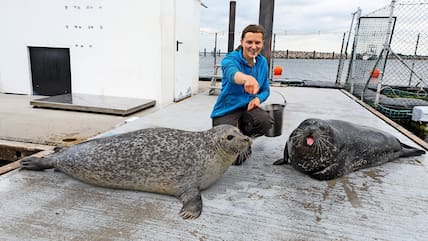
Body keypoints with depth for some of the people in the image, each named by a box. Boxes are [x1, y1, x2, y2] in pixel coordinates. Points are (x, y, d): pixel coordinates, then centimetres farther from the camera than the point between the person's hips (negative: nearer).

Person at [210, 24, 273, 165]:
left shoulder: (263, 62, 1)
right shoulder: (230, 59, -17)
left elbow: (265, 89, 11)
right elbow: (232, 73, -43)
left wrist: (258, 98, -13)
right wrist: (246, 78, -68)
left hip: (248, 107, 5)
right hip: (226, 110, -4)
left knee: (265, 122, -30)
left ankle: (242, 138, 5)